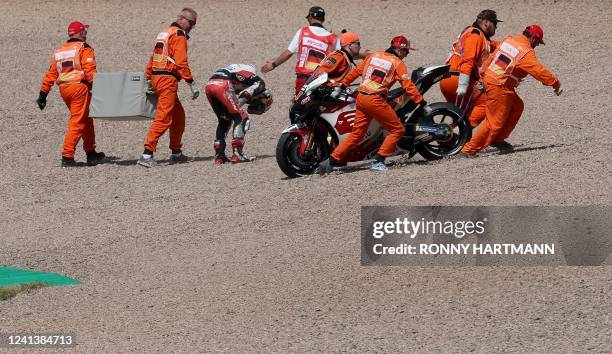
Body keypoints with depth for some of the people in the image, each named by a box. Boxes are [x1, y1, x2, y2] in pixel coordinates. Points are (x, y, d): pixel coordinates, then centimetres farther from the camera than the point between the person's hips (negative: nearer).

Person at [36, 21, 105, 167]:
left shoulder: (59, 51, 19)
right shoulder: (84, 48, -1)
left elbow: (50, 75, 18)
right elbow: (90, 71, -14)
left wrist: (43, 94, 18)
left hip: (63, 89, 7)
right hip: (79, 87, -7)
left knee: (86, 121, 19)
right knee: (77, 122, -6)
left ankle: (91, 153, 25)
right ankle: (67, 156, -13)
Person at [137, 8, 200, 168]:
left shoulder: (164, 33, 22)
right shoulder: (179, 35, -8)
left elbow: (152, 59, 22)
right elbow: (181, 62, -16)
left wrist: (148, 79, 24)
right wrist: (192, 84, -14)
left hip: (156, 77, 10)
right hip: (168, 79, -10)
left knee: (178, 115, 21)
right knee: (163, 118, -13)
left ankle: (176, 153, 27)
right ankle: (147, 154, -20)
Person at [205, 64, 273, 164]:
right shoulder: (259, 84, 13)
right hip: (223, 85, -8)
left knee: (224, 120, 20)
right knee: (242, 118, 1)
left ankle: (219, 155, 15)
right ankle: (237, 154, -5)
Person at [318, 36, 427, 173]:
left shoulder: (374, 55, 15)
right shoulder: (398, 63, -2)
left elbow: (356, 71, 21)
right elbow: (407, 85, -9)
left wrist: (344, 84, 33)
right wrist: (420, 101, -6)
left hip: (361, 98, 7)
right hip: (375, 100, -7)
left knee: (357, 133, 13)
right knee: (397, 130, 4)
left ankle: (331, 161, 5)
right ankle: (378, 161, -3)